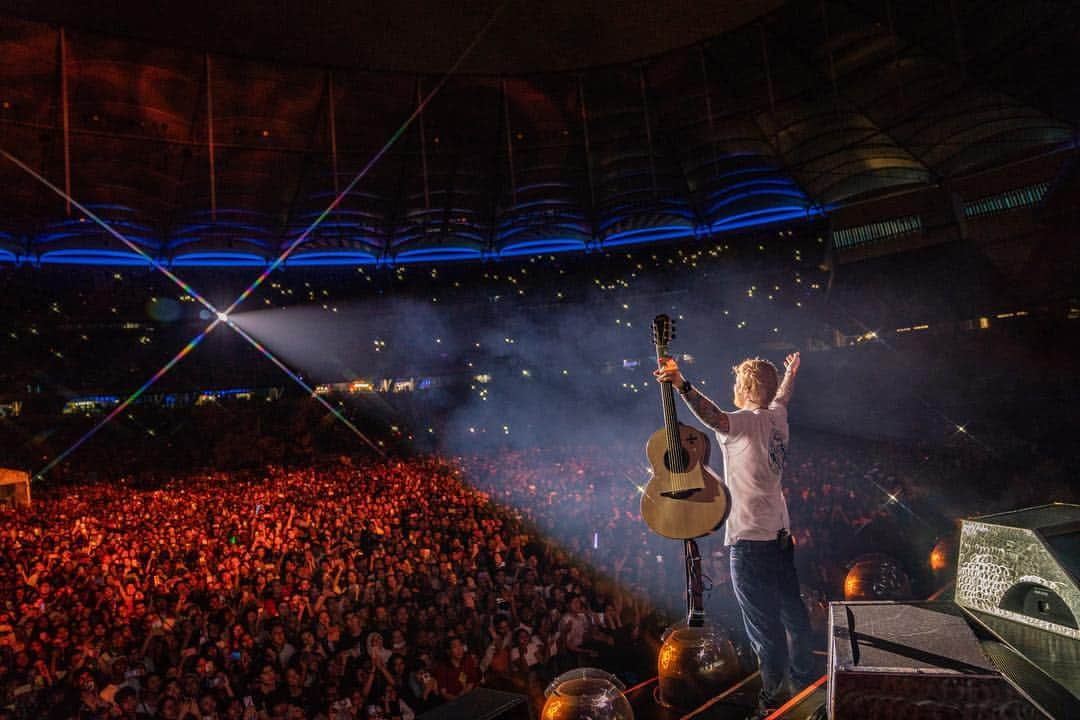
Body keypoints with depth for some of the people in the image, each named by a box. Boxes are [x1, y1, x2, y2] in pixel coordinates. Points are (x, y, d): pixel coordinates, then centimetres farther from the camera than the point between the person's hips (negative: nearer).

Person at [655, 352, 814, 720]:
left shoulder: (745, 423, -18)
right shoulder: (777, 417, 6)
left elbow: (713, 416, -40)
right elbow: (782, 397, 30)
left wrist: (683, 386, -55)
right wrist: (791, 374, 49)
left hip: (750, 537, -9)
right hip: (780, 532, 9)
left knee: (763, 620, 3)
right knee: (791, 608, 22)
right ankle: (804, 676, 40)